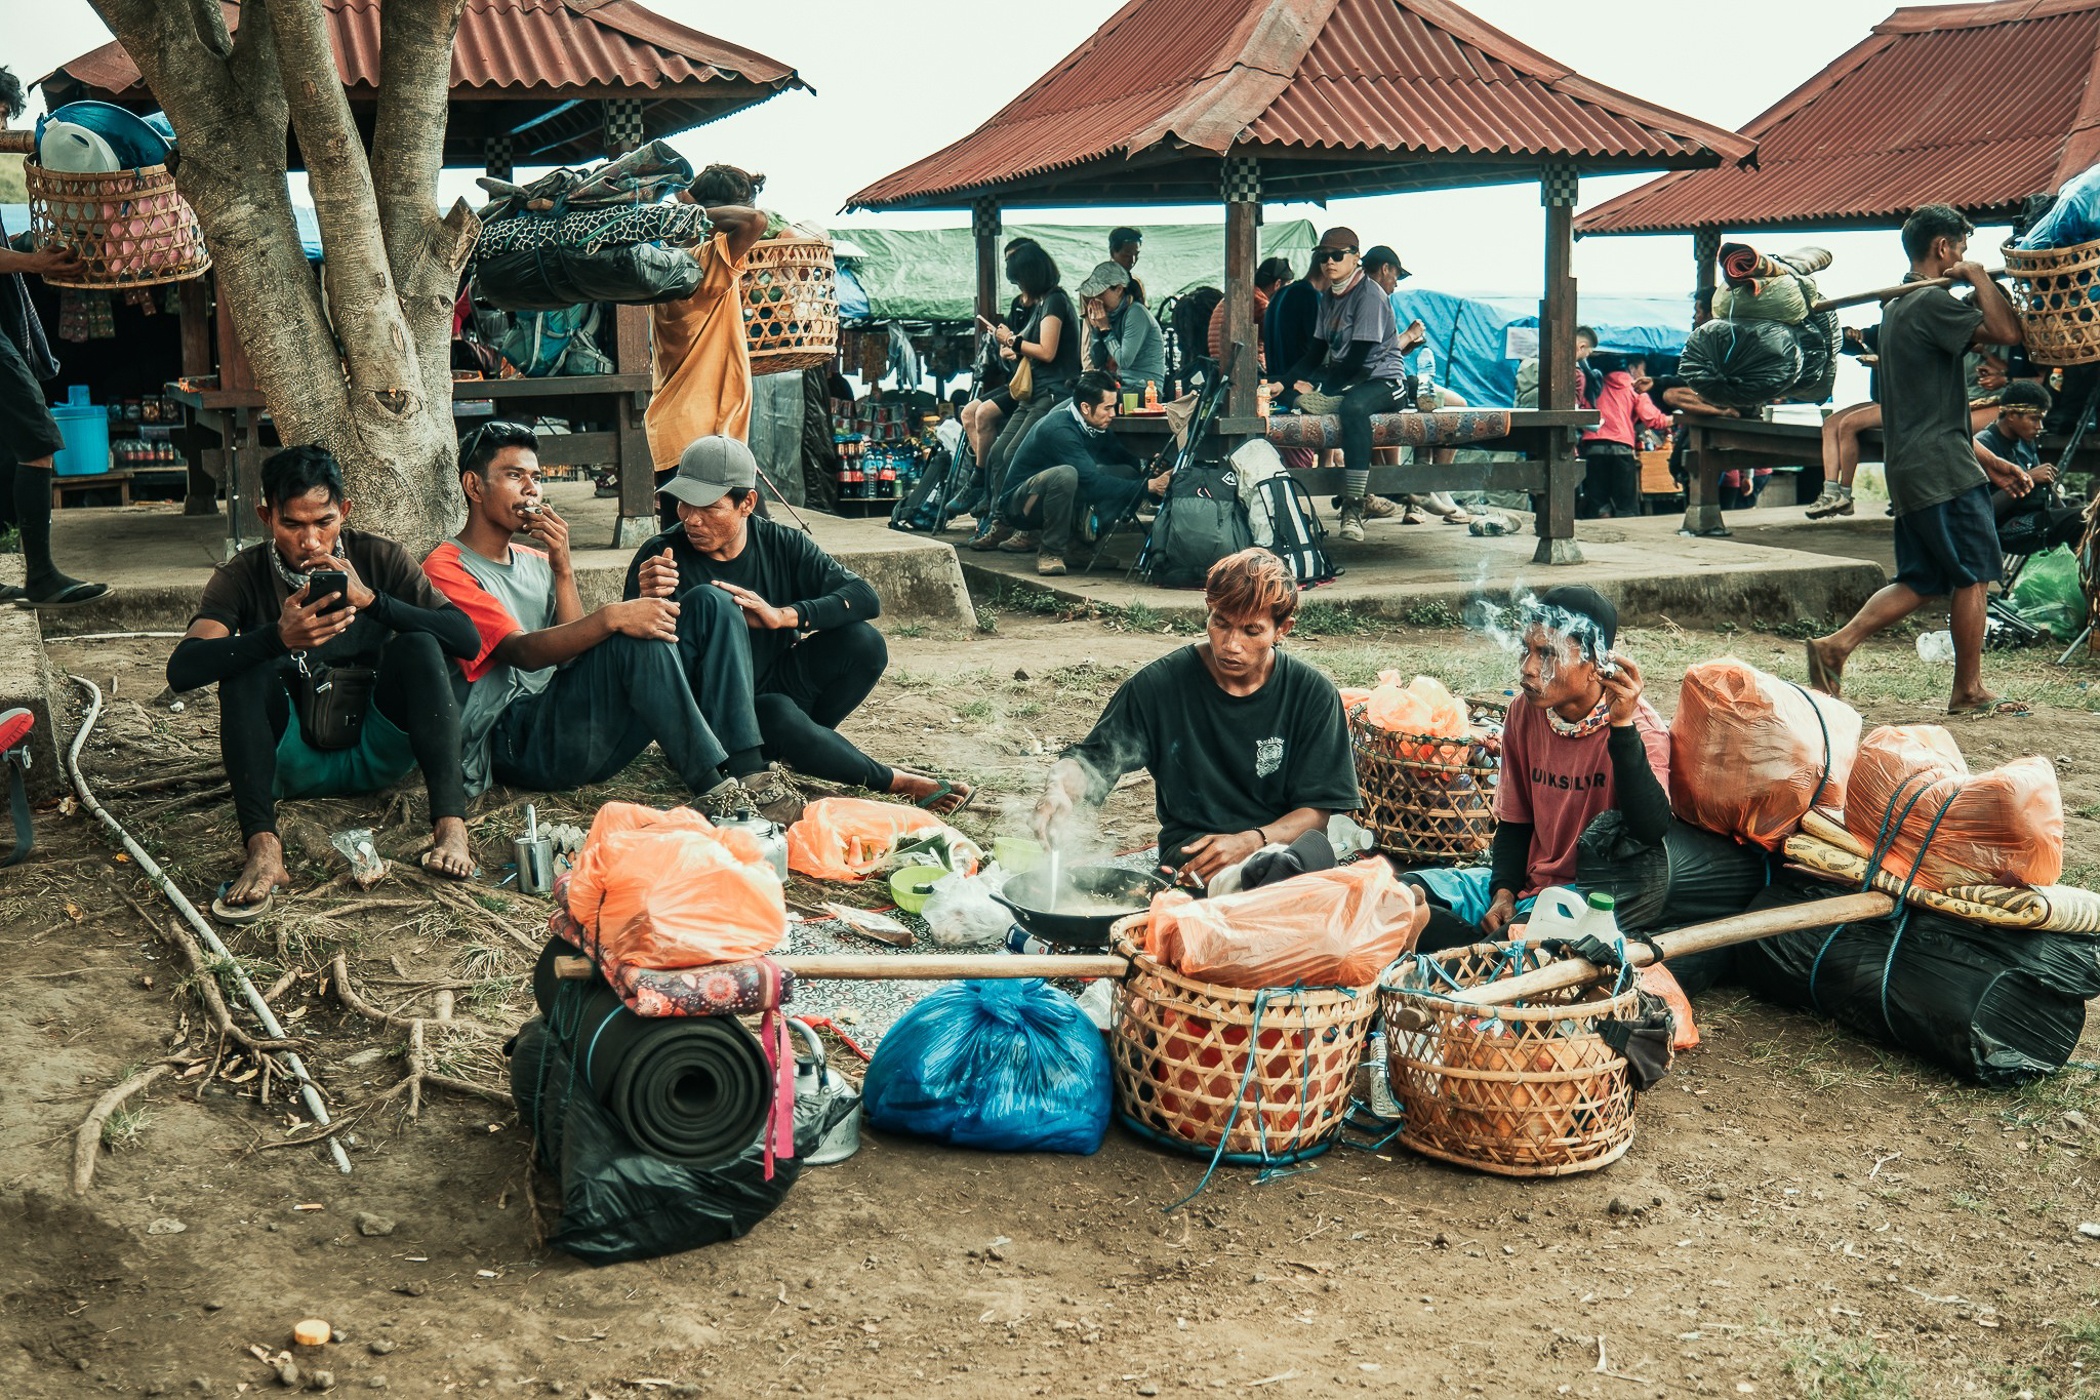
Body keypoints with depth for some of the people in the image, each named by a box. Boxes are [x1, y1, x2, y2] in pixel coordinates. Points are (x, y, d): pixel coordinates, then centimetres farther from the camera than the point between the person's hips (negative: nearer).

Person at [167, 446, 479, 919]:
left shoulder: (379, 558, -2)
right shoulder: (244, 576, -5)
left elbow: (466, 638, -13)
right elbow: (181, 670, -21)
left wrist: (370, 599, -26)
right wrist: (278, 637, -37)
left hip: (377, 753, 1)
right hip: (294, 765, 0)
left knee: (418, 645, -22)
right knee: (246, 667, -25)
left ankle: (450, 826, -34)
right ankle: (263, 849, -37)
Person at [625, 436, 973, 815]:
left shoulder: (782, 546, -3)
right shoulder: (660, 556, -11)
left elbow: (865, 599, -13)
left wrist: (782, 616, -28)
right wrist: (647, 604, -38)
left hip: (774, 689, 2)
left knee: (863, 643, -18)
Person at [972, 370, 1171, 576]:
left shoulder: (1094, 427, -1)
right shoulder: (1059, 429, -26)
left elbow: (1124, 457, 8)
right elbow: (1091, 481, -31)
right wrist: (1147, 486, -31)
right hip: (1019, 502, -9)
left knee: (1126, 473, -6)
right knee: (1065, 474, -39)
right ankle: (1050, 551, -21)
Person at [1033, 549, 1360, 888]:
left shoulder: (1313, 694, 0)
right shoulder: (1160, 685, -2)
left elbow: (1320, 809, -1)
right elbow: (1090, 760, 2)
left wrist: (1250, 842, -20)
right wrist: (1059, 790, -24)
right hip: (1191, 845, -2)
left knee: (1313, 848, -36)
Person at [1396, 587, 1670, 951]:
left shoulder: (1638, 726, -15)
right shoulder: (1524, 710, 3)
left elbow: (1651, 831, -33)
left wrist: (1622, 726, -36)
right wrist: (1503, 892, -4)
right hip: (1526, 879, 6)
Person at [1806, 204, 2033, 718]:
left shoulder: (1899, 307, 19)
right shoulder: (1933, 303, -11)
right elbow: (2006, 331, -21)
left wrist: (1991, 466, 22)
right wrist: (1978, 276, -6)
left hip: (1912, 471, 10)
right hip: (1943, 469, -9)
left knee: (1921, 580, 11)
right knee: (1974, 575, 0)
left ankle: (1836, 645, 0)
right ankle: (1969, 693, 6)